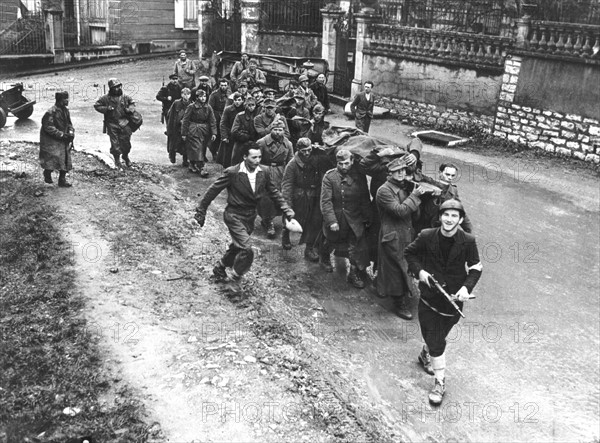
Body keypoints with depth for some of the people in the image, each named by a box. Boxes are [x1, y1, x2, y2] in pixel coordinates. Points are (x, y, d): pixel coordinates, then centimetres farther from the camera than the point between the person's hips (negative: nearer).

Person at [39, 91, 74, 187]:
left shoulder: (66, 110, 5)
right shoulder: (51, 112, -18)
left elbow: (69, 123, 15)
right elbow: (48, 127, -20)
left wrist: (71, 131, -6)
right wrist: (62, 134, -23)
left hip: (63, 140, 7)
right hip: (51, 141, -7)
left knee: (65, 159, 6)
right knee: (54, 157, -14)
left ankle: (62, 180, 16)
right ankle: (47, 172, 16)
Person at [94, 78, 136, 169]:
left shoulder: (125, 97, 3)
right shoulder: (106, 98, -3)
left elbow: (132, 103, 18)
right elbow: (96, 105, 5)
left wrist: (130, 109, -3)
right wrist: (106, 109, -10)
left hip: (124, 123, 2)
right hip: (112, 124, -2)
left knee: (126, 142, 5)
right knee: (115, 144, 0)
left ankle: (126, 156, 33)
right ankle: (117, 160, 16)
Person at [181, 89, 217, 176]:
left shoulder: (208, 107, 3)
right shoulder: (191, 107, -7)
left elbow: (212, 121, 2)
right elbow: (185, 120, -4)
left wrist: (214, 133, -8)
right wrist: (184, 133, -6)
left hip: (205, 131, 4)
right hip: (193, 131, -4)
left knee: (202, 149, 9)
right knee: (197, 148, -11)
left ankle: (192, 165, 27)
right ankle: (201, 168, -13)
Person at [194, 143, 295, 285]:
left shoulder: (263, 173, -6)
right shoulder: (232, 173, -20)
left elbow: (274, 192, 5)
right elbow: (213, 190, -11)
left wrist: (287, 209, -4)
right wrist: (201, 211, -7)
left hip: (250, 217, 6)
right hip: (234, 216, -6)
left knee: (237, 247, 21)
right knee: (246, 250, -17)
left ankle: (219, 269, 46)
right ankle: (233, 280, 5)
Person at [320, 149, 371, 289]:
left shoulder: (359, 176, -7)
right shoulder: (329, 176, -14)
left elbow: (365, 199, 3)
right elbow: (325, 201, -17)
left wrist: (367, 218, 4)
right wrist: (331, 221, -23)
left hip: (354, 220, 1)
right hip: (335, 218, -1)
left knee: (357, 248, -3)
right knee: (331, 242, 20)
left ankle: (355, 273, 15)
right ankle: (325, 258, 52)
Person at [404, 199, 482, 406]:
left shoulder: (468, 241, -10)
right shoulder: (426, 237, -11)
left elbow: (476, 267, 0)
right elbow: (409, 253, 6)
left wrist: (467, 287, -15)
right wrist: (418, 271, -9)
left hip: (453, 298, 1)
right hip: (429, 297, -1)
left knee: (438, 336, 17)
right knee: (435, 341, 2)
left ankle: (426, 354, 50)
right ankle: (440, 382, 17)